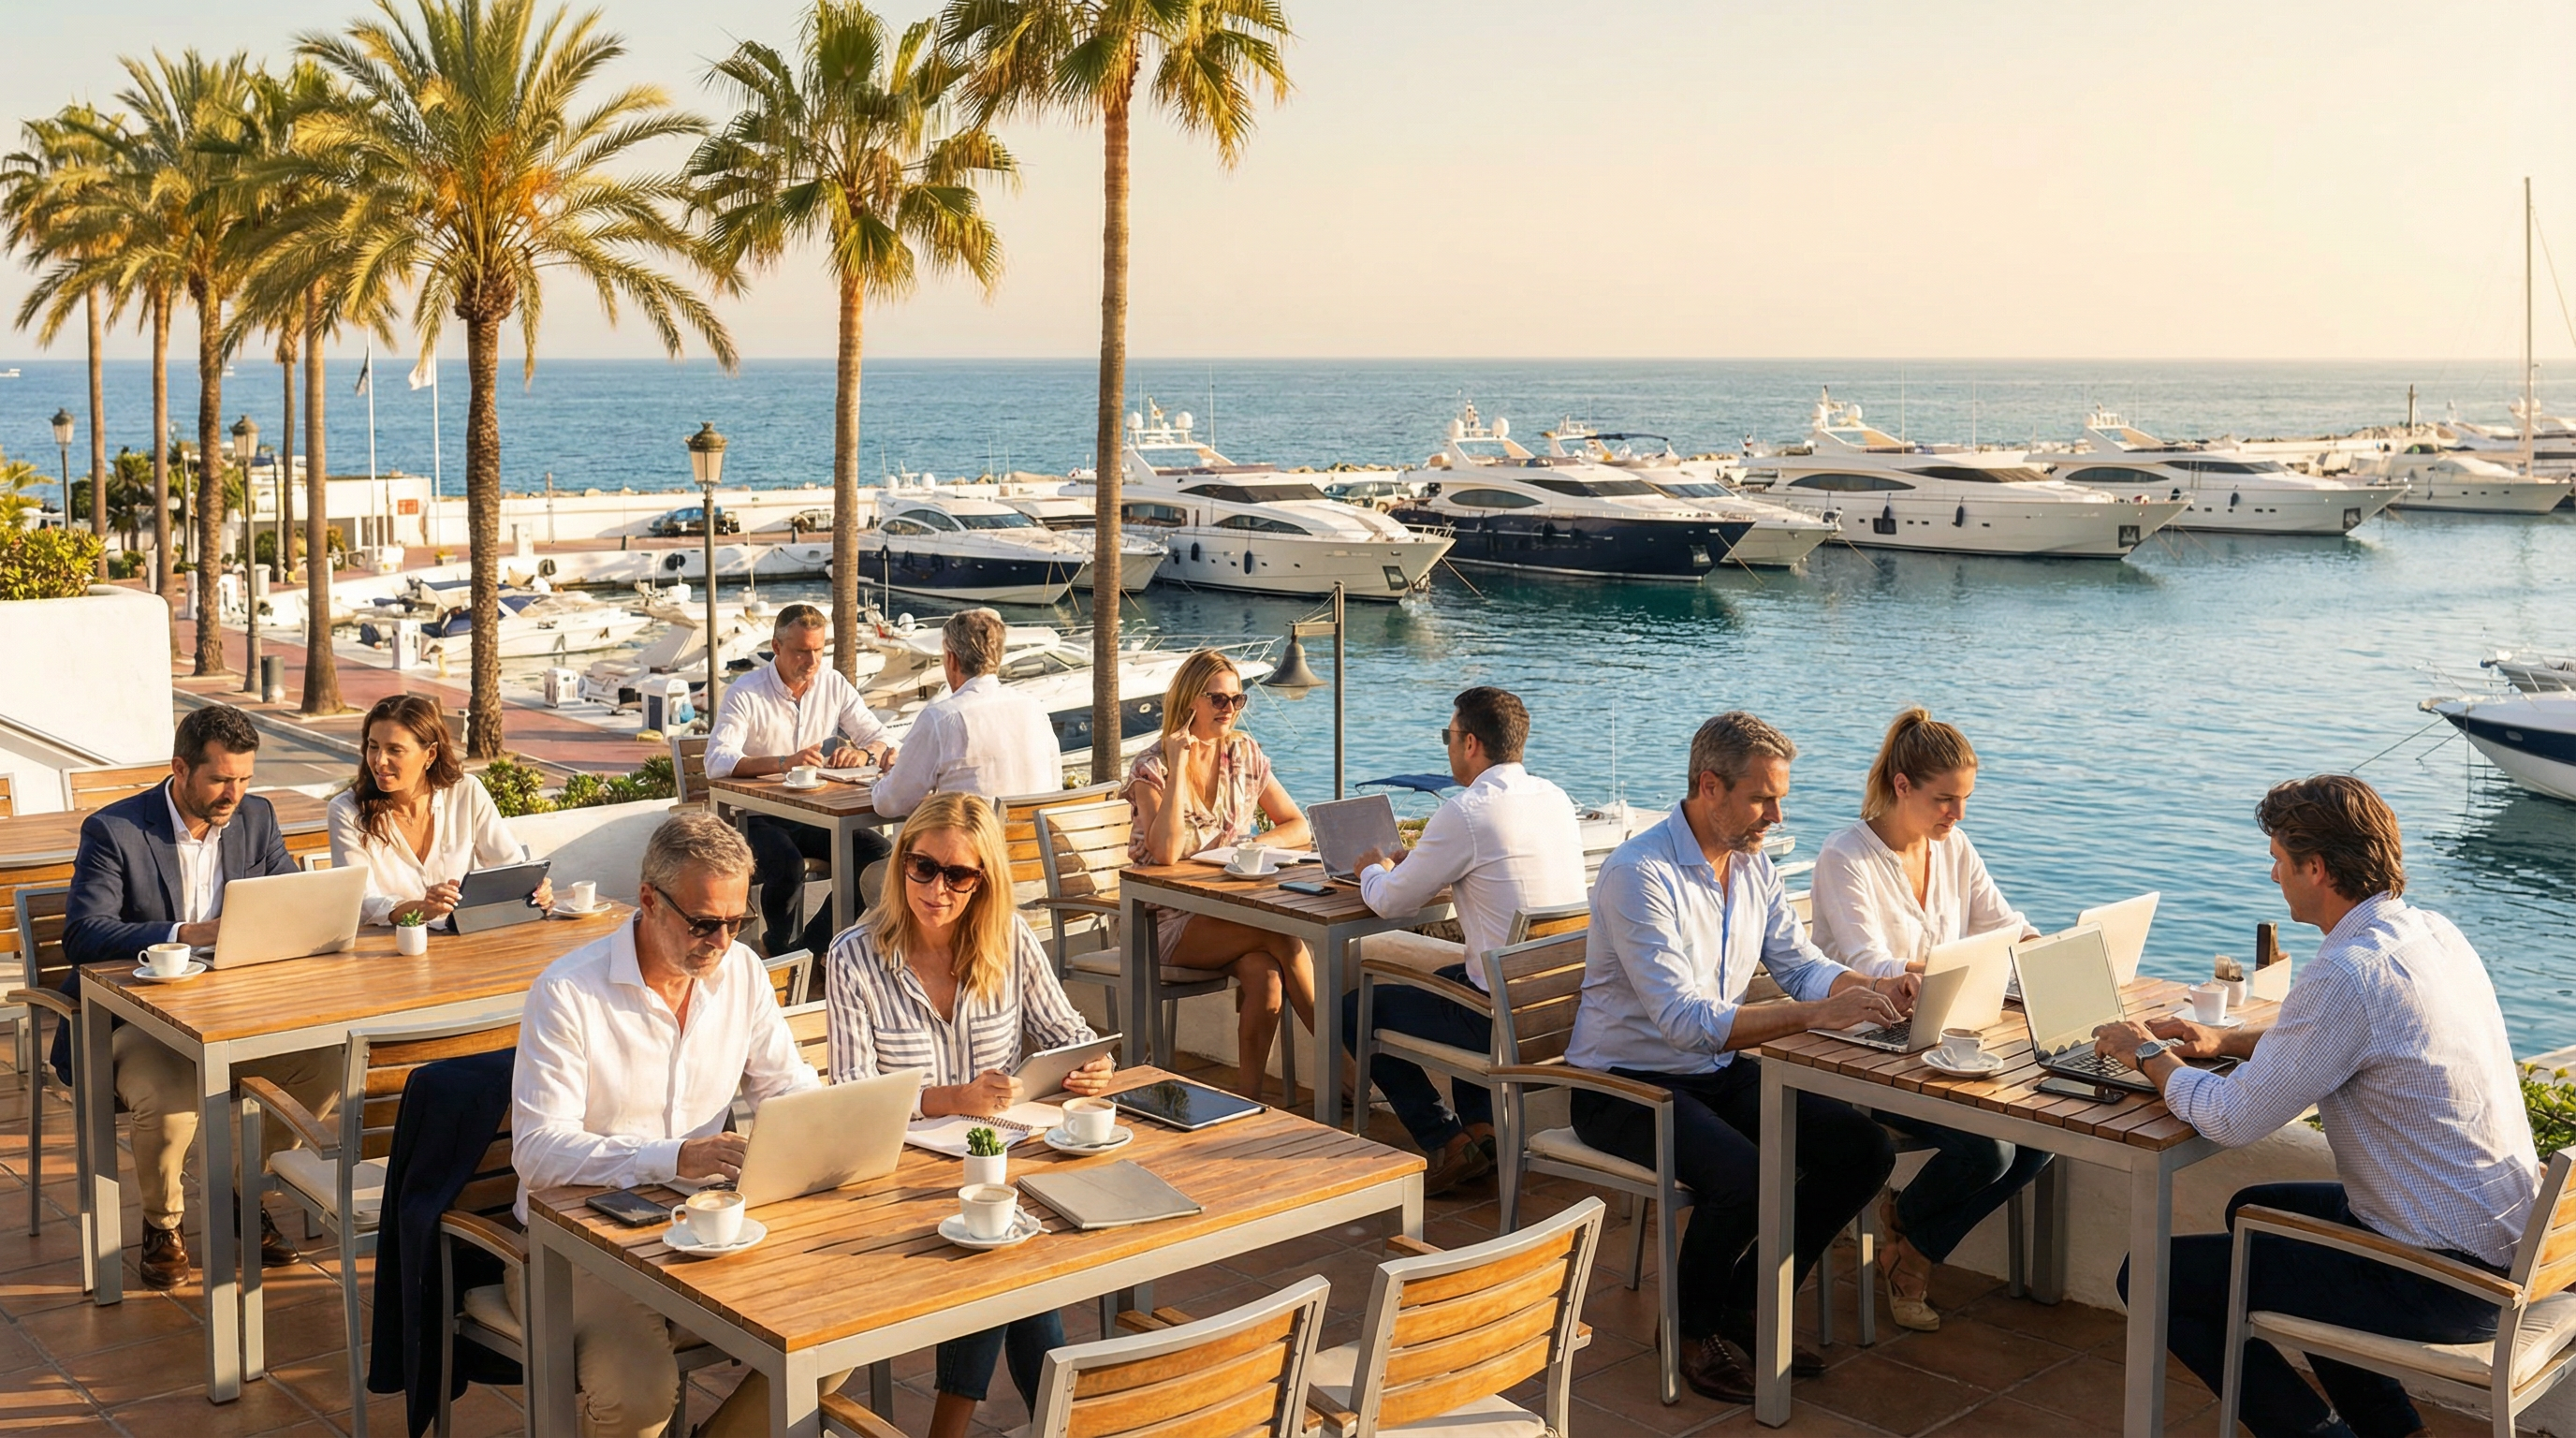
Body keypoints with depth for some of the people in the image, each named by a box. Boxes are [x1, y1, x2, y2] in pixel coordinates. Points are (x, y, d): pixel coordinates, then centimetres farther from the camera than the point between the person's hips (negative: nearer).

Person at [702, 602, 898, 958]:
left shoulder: (833, 684, 6)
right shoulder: (746, 694, -8)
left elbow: (880, 739, 7)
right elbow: (717, 762, -21)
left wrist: (863, 754, -19)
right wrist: (785, 762, -35)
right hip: (759, 817, -5)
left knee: (877, 852, -20)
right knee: (787, 865, -35)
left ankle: (813, 946, -10)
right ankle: (785, 954, -10)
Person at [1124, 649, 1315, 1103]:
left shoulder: (1245, 755, 8)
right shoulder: (1153, 768, -7)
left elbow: (1297, 826, 11)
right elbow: (1165, 852, -24)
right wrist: (1178, 765, -20)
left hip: (1234, 912, 4)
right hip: (1173, 924, -4)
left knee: (1264, 979, -30)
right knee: (1284, 939, -28)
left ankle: (1248, 1099, -20)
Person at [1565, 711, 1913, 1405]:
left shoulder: (1753, 866, 5)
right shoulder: (1640, 874, -23)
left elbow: (1802, 964, 9)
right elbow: (1684, 1020, -30)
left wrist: (1871, 990, -12)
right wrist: (1815, 1015, -35)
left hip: (1720, 1072, 8)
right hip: (1625, 1087, -8)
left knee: (1866, 1148, -7)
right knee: (1744, 1173, -33)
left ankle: (1746, 1304, 8)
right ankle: (1692, 1326, -4)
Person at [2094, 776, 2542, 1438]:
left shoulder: (2347, 974, -26)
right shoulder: (2433, 932, 4)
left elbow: (2231, 1120, -19)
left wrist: (2149, 1055, -1)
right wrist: (2227, 1040, 14)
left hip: (2443, 1282, -10)